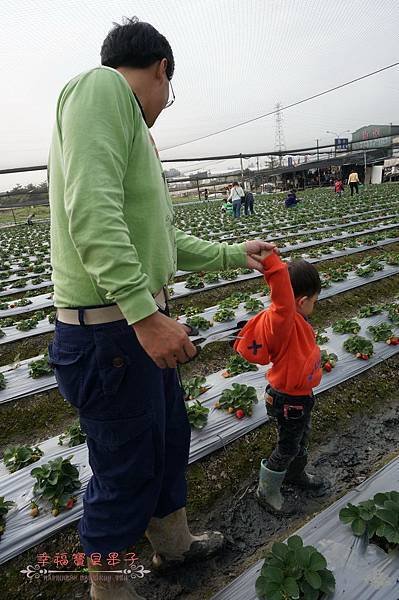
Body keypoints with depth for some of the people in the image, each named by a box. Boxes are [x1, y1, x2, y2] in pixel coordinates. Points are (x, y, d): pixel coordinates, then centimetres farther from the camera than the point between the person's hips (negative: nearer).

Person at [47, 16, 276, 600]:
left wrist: (234, 254, 26)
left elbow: (167, 240, 20)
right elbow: (91, 212, -25)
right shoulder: (101, 87, -9)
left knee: (170, 437, 24)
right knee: (127, 469, 8)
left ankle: (173, 542, 49)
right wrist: (146, 315, -29)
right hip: (108, 330, -10)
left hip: (141, 323, 10)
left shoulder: (134, 136, 19)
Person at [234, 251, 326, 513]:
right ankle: (267, 491, 34)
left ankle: (296, 474, 56)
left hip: (301, 395, 9)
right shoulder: (282, 321, -32)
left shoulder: (294, 320, -4)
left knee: (302, 438, 30)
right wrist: (271, 260, -61)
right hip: (289, 400, -9)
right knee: (288, 447, 11)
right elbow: (283, 297, -53)